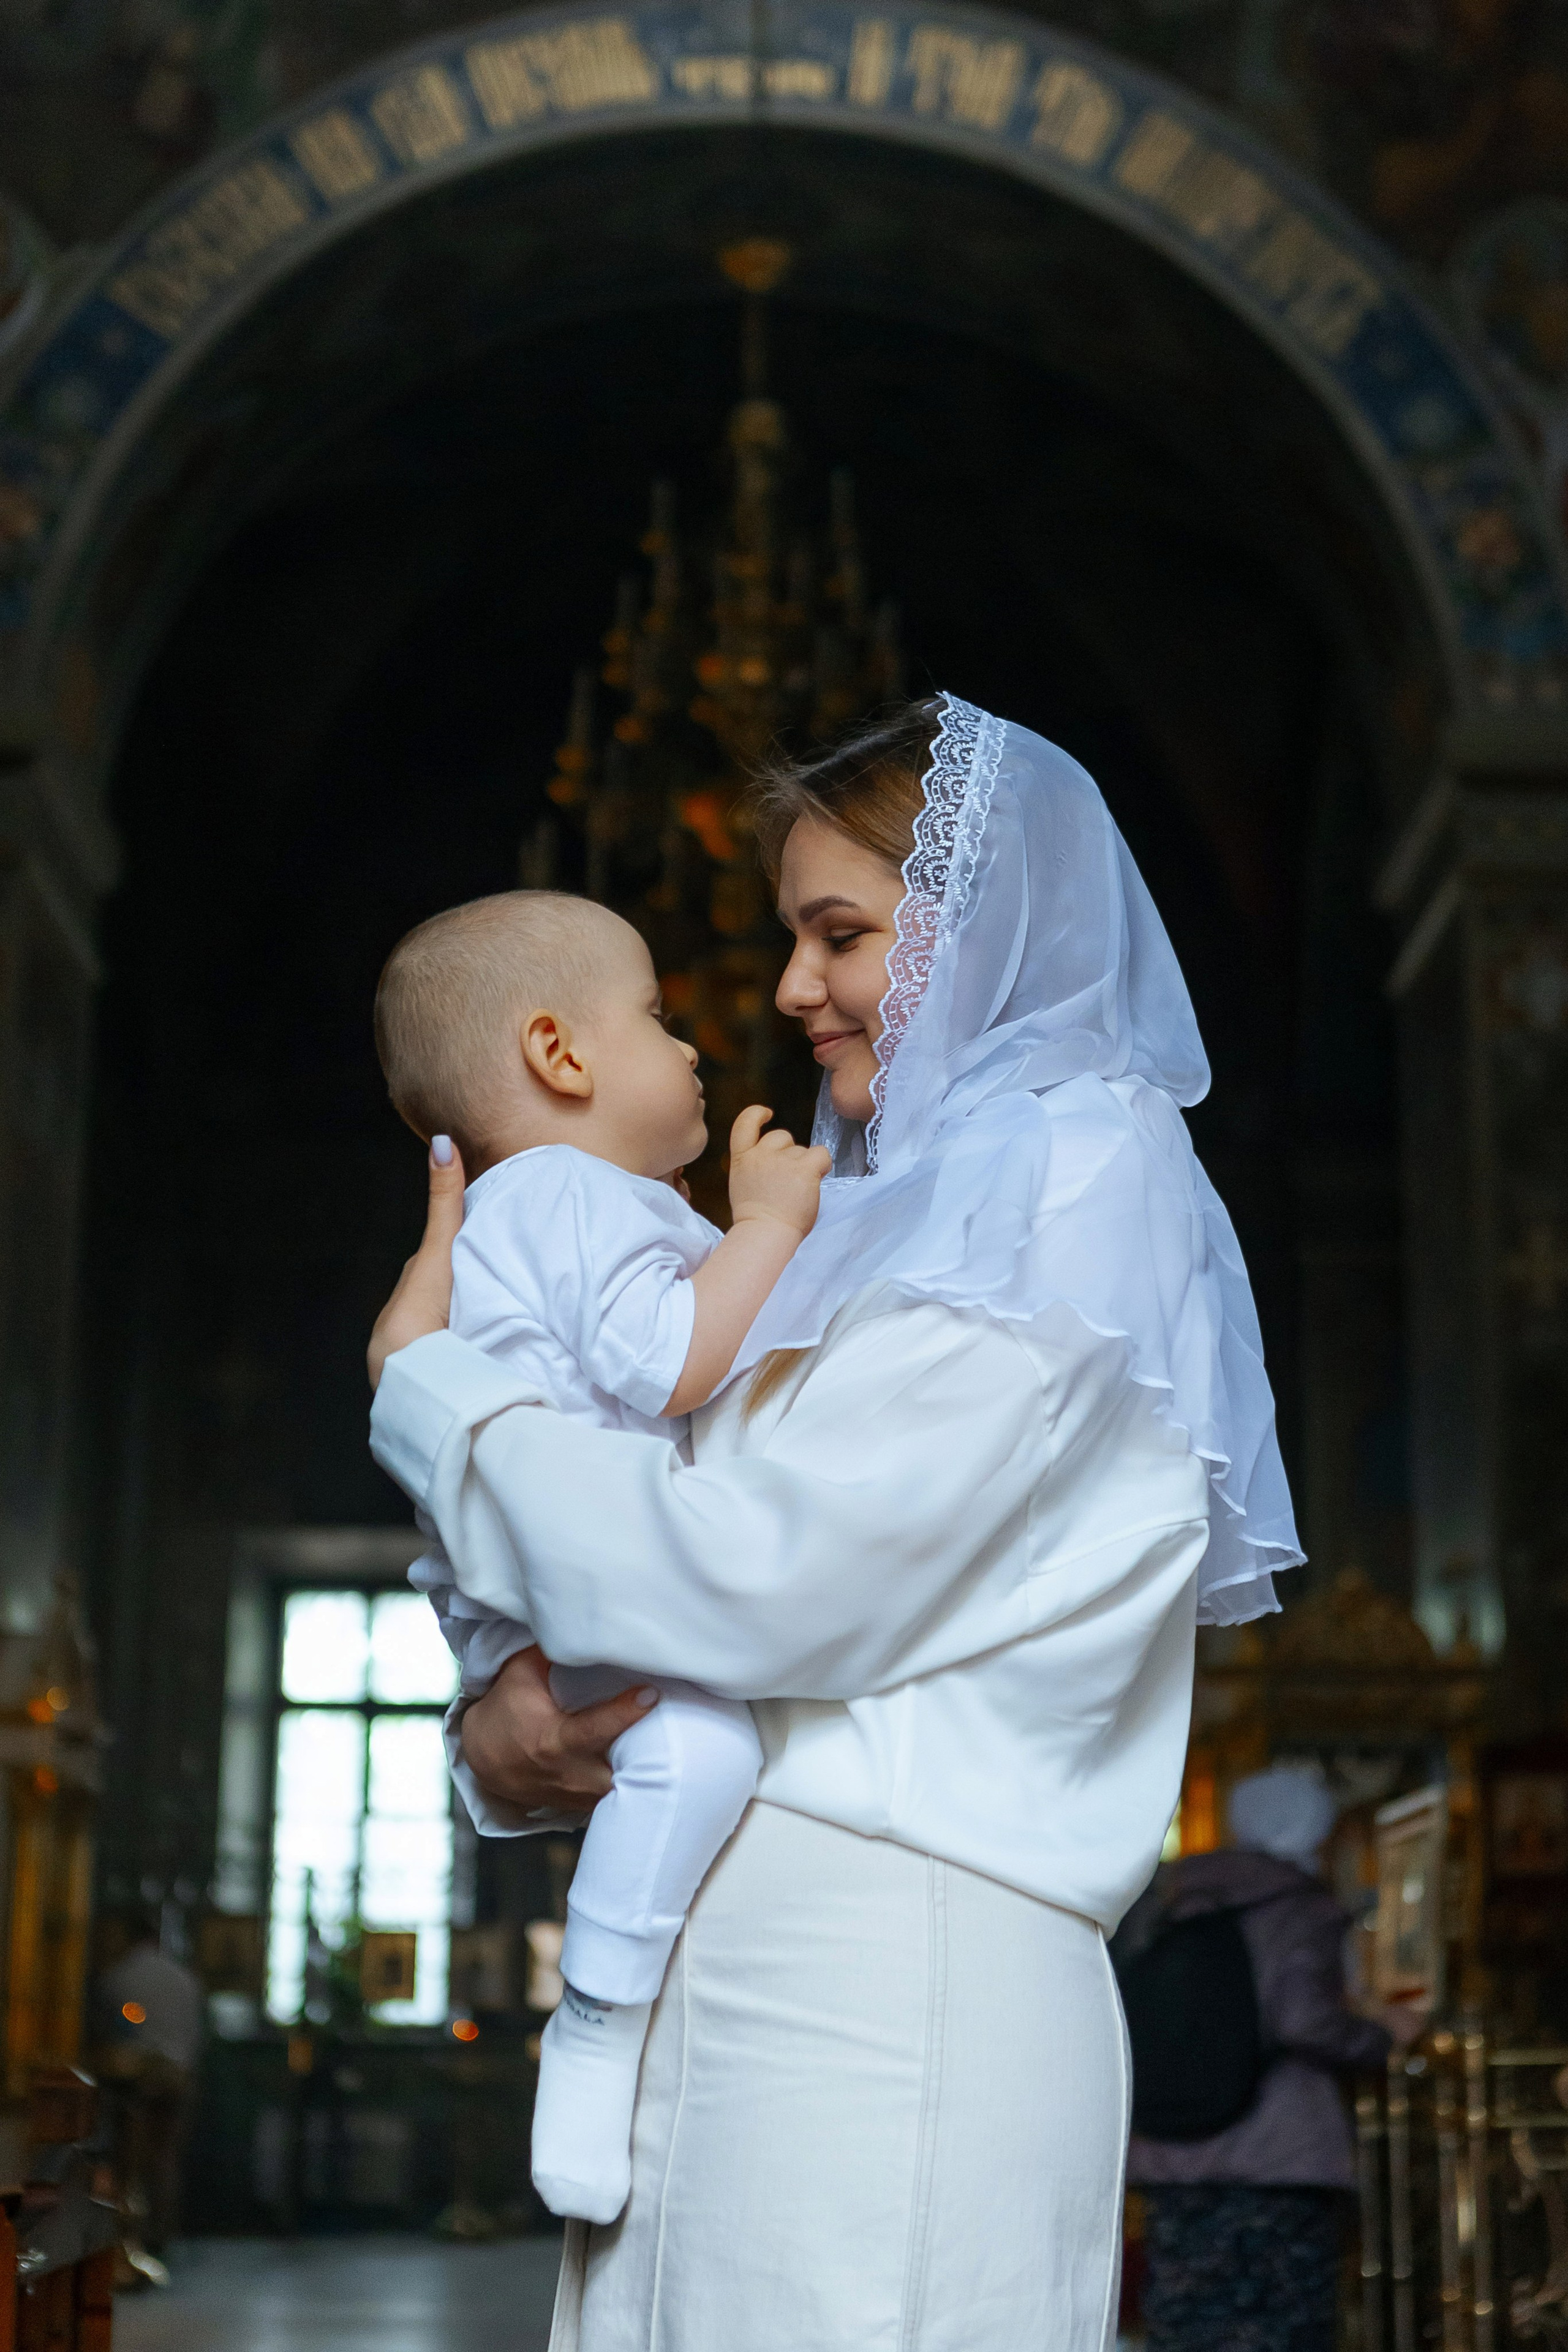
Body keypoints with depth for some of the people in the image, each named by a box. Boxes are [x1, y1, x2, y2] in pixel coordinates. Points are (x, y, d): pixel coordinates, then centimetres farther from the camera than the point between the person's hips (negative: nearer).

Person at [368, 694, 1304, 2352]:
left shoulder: (1054, 1180, -7)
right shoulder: (909, 1205, 22)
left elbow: (762, 1577, -16)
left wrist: (418, 1376, -4)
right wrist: (505, 1726, -3)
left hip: (880, 2003, -8)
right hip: (747, 1967, 8)